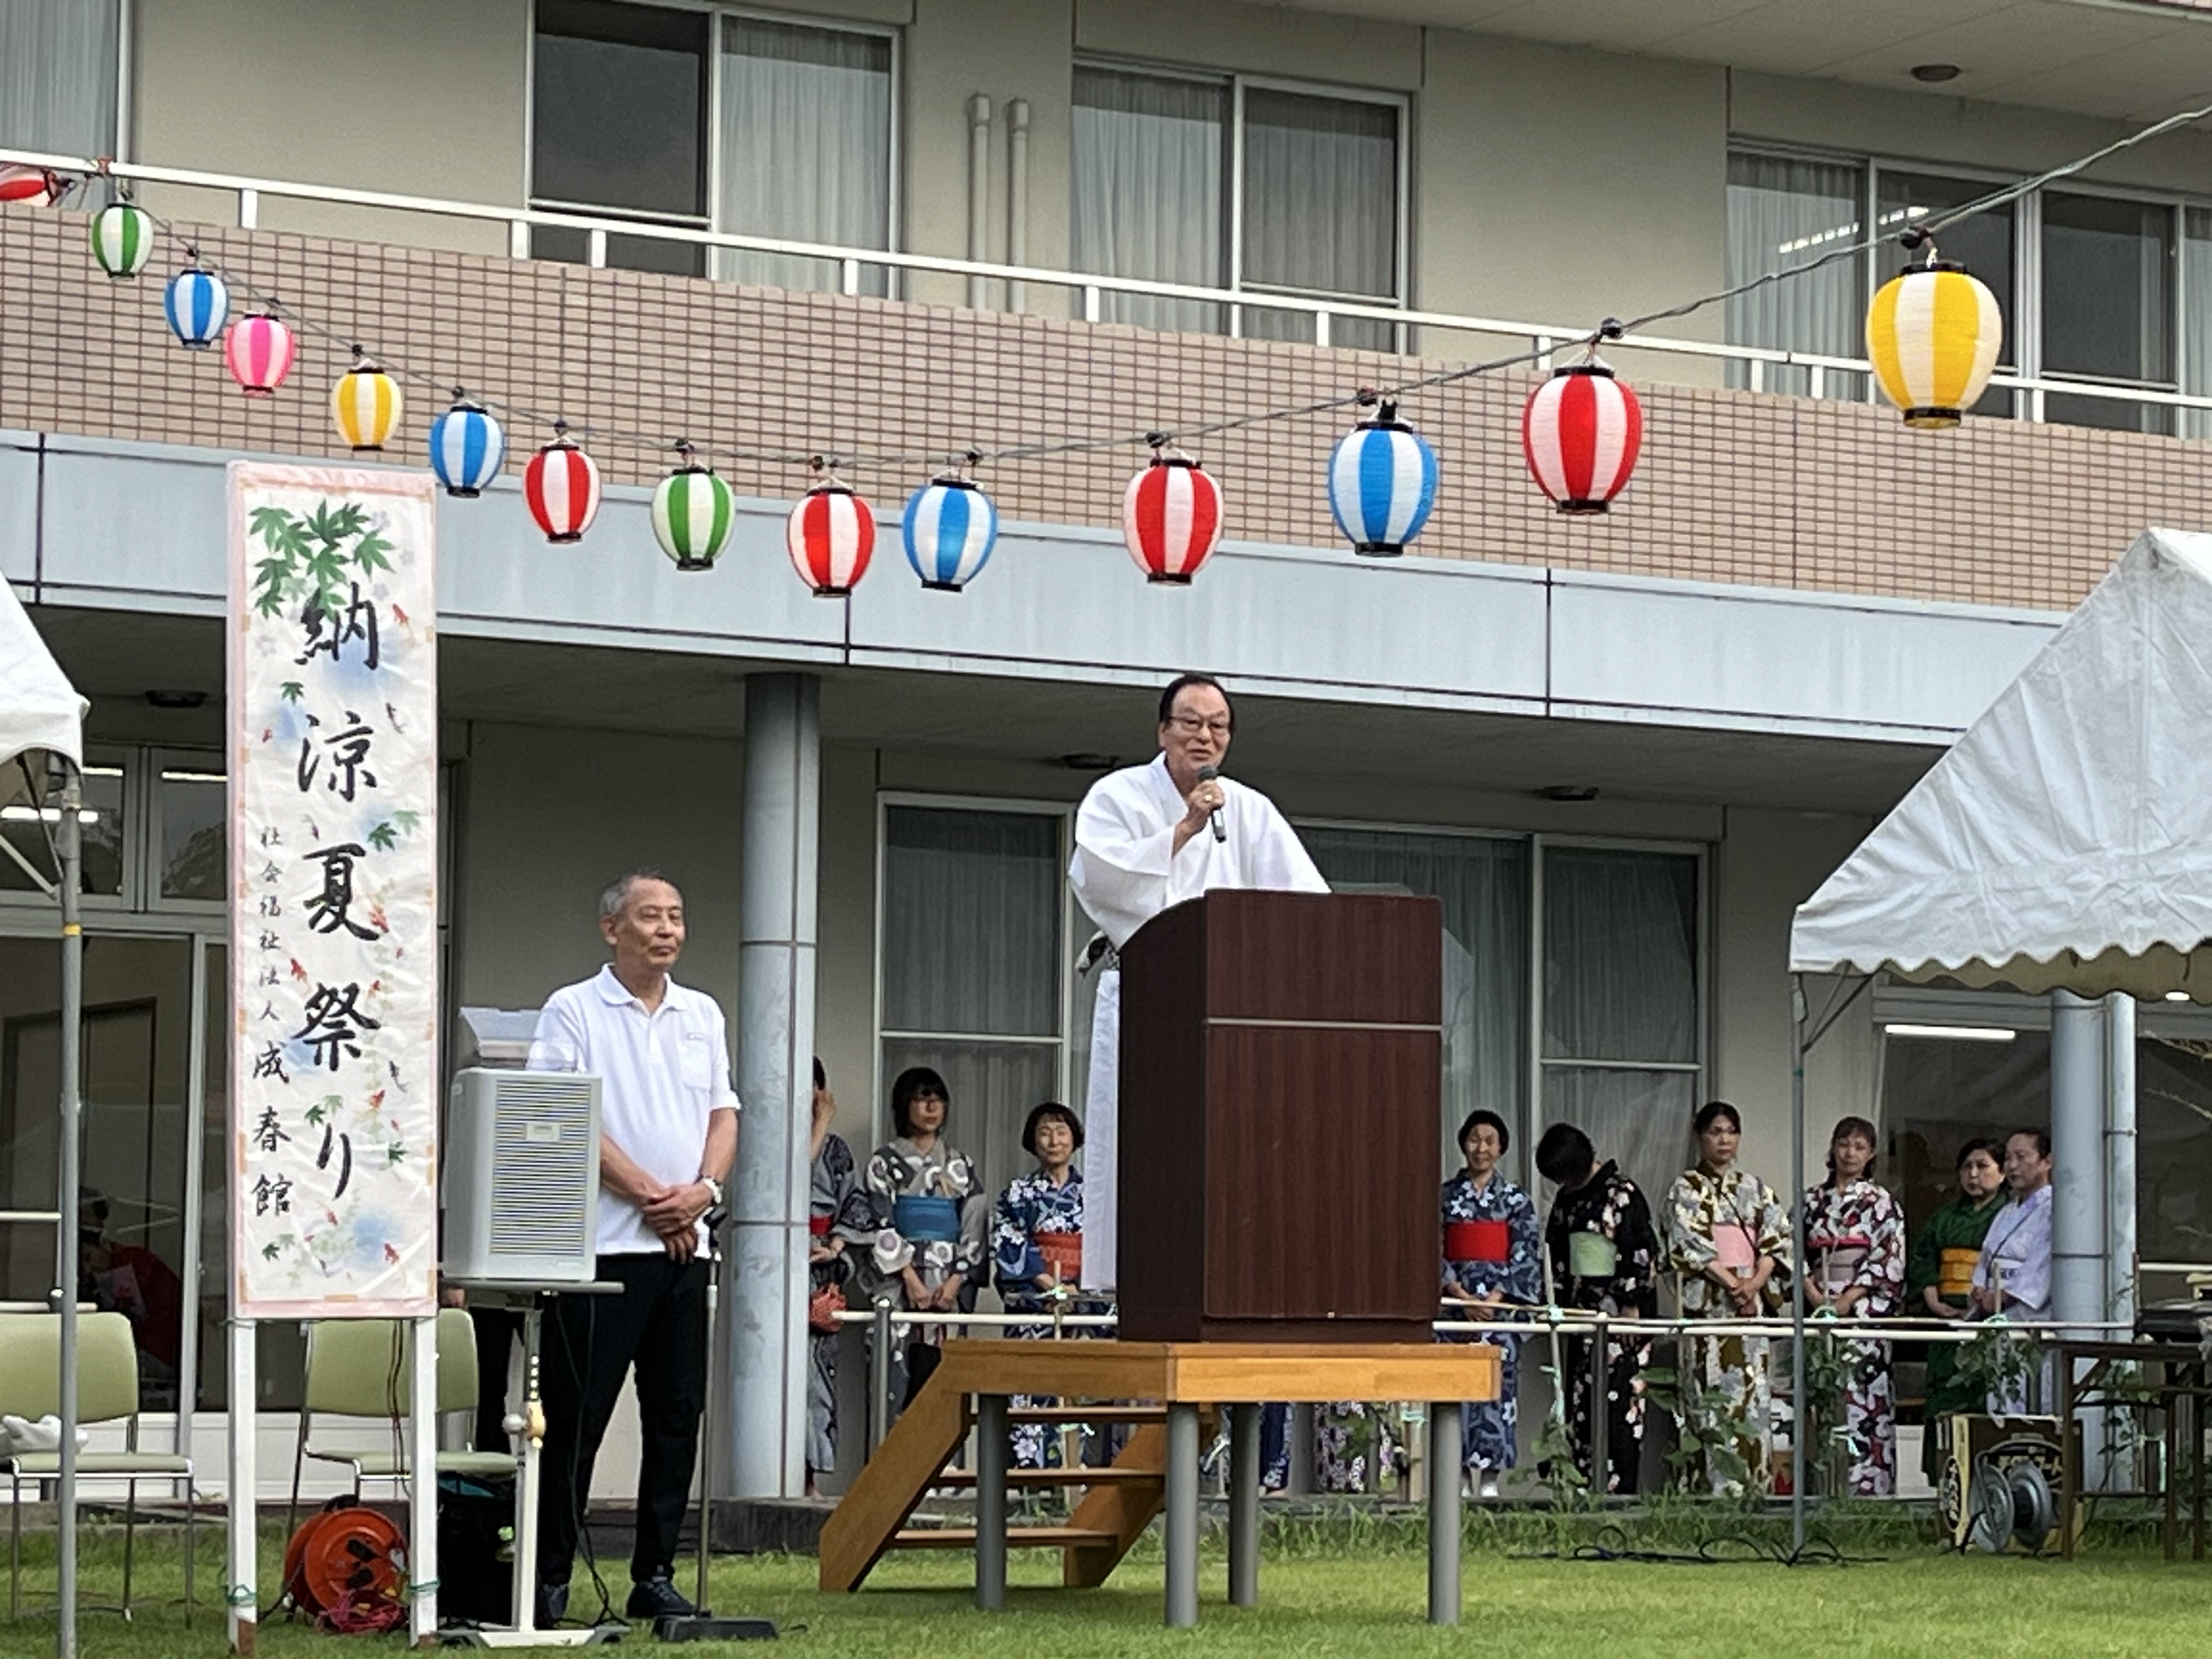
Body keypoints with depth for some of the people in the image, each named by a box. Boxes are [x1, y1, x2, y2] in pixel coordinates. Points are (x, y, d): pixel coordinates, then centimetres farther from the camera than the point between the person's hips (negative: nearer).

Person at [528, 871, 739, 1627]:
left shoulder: (702, 1016, 16)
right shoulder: (573, 1011, -2)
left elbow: (723, 1115, 15)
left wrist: (702, 1190, -4)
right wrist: (650, 1195, -12)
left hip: (685, 1245, 6)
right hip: (603, 1244, -6)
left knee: (677, 1415, 6)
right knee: (575, 1420, -5)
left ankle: (656, 1575, 13)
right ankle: (549, 1579, -1)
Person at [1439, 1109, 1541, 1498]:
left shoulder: (1516, 1199, 6)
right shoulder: (1445, 1196, 8)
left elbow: (1524, 1257, 0)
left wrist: (1493, 1299, -12)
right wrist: (1460, 1295, -10)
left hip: (1501, 1304, -1)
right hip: (1455, 1302, 1)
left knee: (1497, 1381, -5)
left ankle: (1490, 1477, -3)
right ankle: (1460, 1475, -1)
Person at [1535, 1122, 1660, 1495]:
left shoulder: (1622, 1193, -9)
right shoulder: (1566, 1199, 13)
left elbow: (1642, 1252, -12)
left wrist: (1632, 1307, -14)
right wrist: (1562, 1304, 14)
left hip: (1619, 1311, -8)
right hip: (1581, 1308, 8)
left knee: (1617, 1398, -10)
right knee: (1580, 1400, 4)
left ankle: (1620, 1489, -8)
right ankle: (1589, 1486, 7)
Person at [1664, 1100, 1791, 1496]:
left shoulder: (1755, 1189, 16)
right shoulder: (1686, 1189, 4)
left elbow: (1776, 1240, 8)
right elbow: (1691, 1244, -6)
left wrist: (1755, 1284, -9)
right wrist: (1733, 1284, -14)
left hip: (1752, 1304, 4)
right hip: (1707, 1305, -4)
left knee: (1754, 1395, -1)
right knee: (1711, 1395, -9)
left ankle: (1754, 1489, 0)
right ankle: (1716, 1489, -10)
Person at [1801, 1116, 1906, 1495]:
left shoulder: (1880, 1201, 3)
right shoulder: (1813, 1200, 14)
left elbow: (1891, 1258, -4)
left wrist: (1851, 1298, -12)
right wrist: (1812, 1292, -4)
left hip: (1864, 1310, -3)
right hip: (1819, 1306, 3)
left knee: (1862, 1389, -9)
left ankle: (1866, 1483, -9)